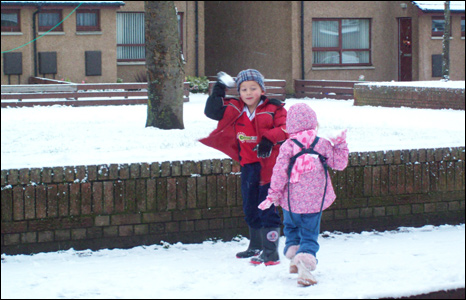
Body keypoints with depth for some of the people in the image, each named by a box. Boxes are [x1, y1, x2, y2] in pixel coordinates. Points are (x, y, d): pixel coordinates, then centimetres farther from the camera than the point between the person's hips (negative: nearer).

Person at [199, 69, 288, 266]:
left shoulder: (273, 108, -7)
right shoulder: (235, 109, 6)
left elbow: (285, 128, -14)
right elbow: (212, 111, 5)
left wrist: (269, 139, -28)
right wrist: (218, 91, -2)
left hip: (268, 165, -6)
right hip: (248, 166, 6)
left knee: (267, 208, -8)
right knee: (250, 208, 17)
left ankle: (271, 252, -5)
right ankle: (256, 246, 34)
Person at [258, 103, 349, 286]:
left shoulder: (287, 146, -8)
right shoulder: (323, 145, -4)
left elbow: (279, 173, -9)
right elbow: (339, 163, 4)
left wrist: (273, 195, -1)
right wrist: (340, 145, 15)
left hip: (291, 202, 0)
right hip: (315, 202, 0)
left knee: (291, 227, 28)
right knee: (309, 235, 5)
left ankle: (293, 253, 20)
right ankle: (305, 259, -18)